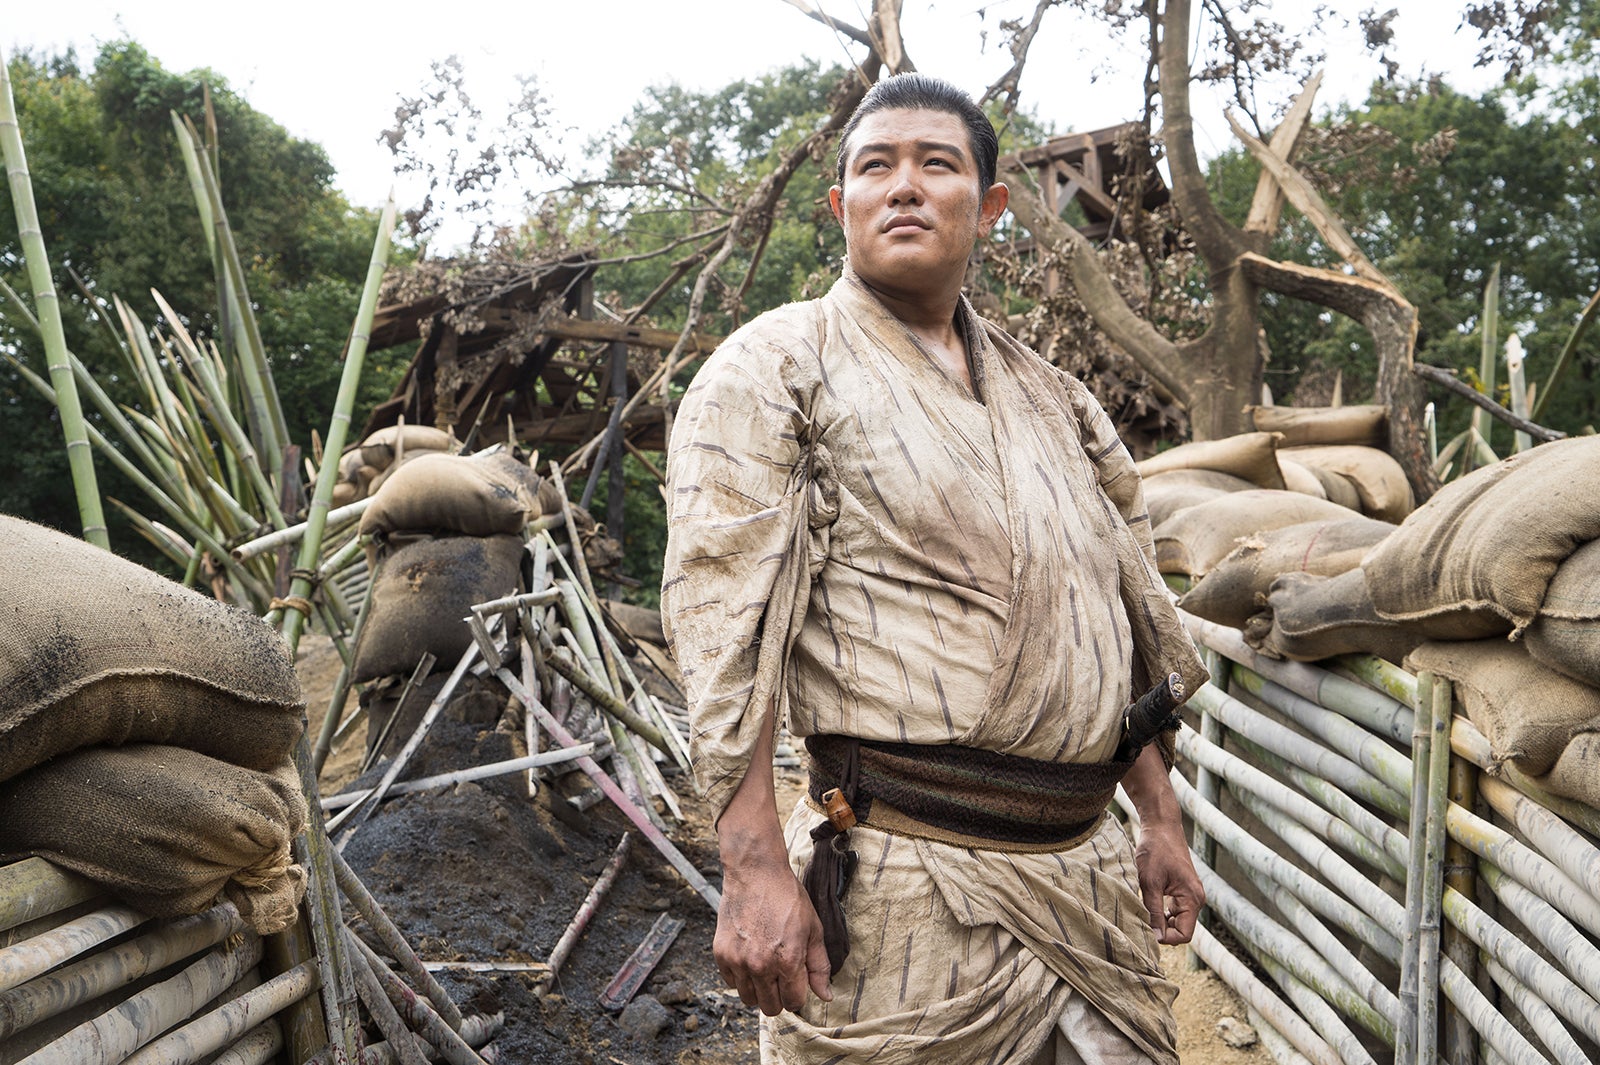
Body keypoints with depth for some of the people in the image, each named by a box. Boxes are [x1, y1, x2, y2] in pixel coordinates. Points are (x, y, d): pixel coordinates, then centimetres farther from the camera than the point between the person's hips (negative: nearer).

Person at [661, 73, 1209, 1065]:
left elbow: (1128, 617, 19)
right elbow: (722, 624, -12)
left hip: (1088, 870, 6)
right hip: (908, 884, -6)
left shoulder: (1048, 394, 15)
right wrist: (755, 871, -19)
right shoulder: (775, 367, -3)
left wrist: (1162, 824, 16)